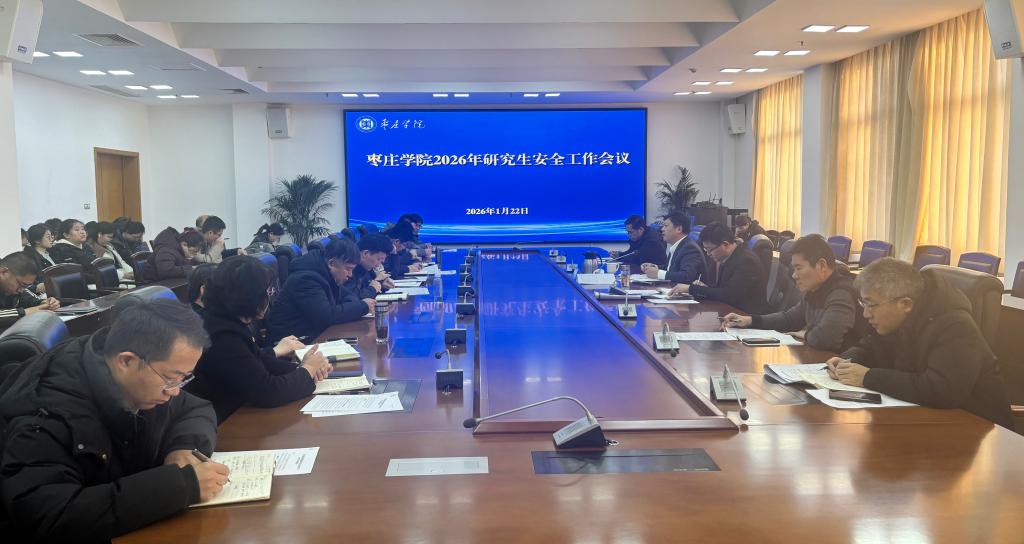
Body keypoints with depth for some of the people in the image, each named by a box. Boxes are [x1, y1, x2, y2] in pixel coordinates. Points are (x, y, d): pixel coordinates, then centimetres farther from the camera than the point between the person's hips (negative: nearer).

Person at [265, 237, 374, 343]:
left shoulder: (324, 273, 5)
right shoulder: (306, 279, -22)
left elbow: (346, 295, 16)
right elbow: (327, 316, -30)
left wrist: (356, 305, -8)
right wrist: (362, 306, -19)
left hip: (310, 335, 9)